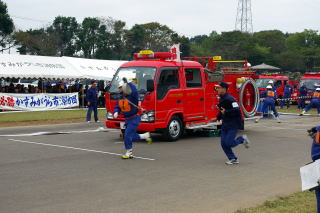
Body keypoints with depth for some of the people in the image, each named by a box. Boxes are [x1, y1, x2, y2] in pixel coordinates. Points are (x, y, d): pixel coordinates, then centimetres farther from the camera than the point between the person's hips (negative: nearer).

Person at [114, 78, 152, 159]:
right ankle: (145, 135, 36)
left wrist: (129, 83, -42)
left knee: (128, 135, -12)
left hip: (134, 119, -8)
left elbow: (134, 92, -42)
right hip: (127, 119, 8)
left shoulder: (132, 95, -18)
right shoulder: (120, 97, 5)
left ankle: (129, 152, 0)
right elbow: (117, 107, 14)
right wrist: (116, 112, -6)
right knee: (132, 137, 13)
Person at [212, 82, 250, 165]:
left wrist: (226, 112, -23)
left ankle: (242, 139, 15)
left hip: (233, 124, -9)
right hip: (225, 124, 9)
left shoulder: (230, 99, -19)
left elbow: (237, 110, -26)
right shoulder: (221, 99, 10)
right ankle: (233, 159, 13)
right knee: (223, 143, 3)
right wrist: (217, 118, 16)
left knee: (229, 143, -10)